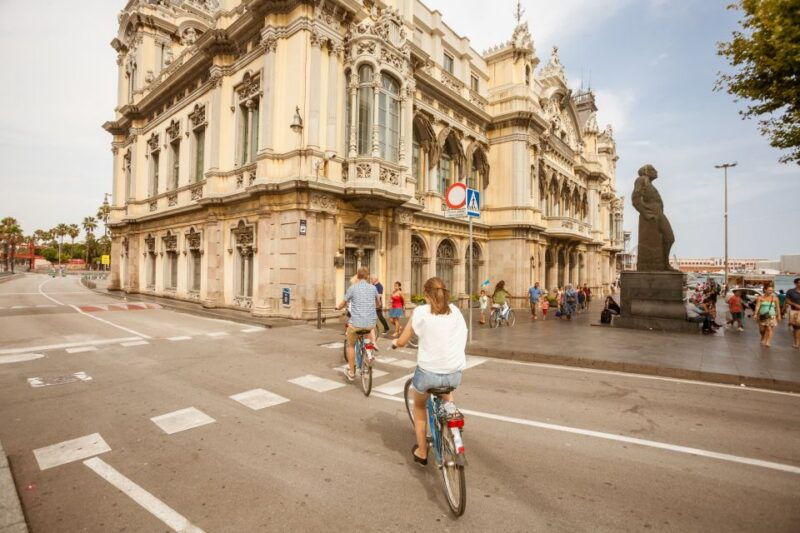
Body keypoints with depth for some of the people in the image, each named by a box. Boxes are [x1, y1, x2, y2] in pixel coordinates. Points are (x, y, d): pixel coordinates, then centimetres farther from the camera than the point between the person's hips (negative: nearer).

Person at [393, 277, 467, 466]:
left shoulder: (420, 311, -4)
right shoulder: (455, 311, 5)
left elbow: (401, 342, 2)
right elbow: (461, 341, 12)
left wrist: (394, 342, 24)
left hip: (428, 372, -2)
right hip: (454, 374, 3)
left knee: (419, 406, 28)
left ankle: (421, 451, 35)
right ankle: (448, 403, 19)